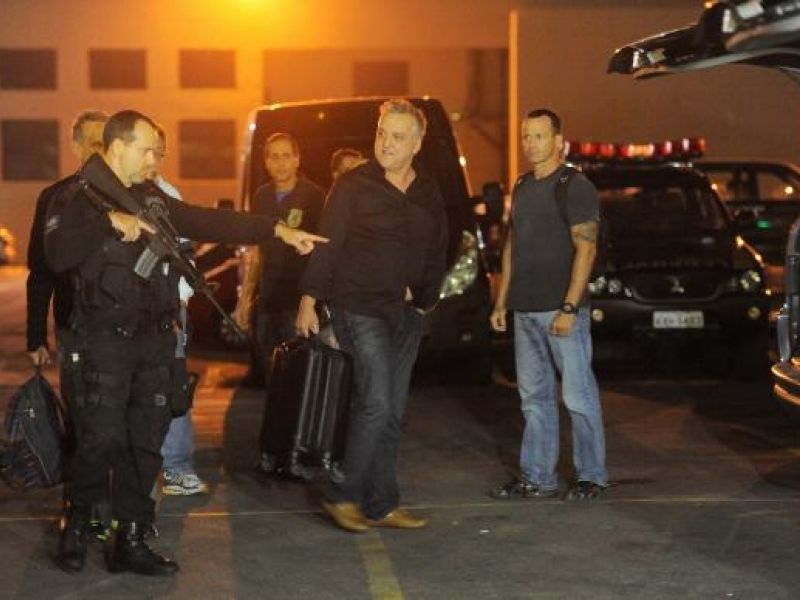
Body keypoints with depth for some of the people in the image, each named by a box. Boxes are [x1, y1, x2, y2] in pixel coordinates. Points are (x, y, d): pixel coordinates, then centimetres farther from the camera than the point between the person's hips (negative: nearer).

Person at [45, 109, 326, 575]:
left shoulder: (153, 201, 16)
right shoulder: (79, 200, -5)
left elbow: (213, 223, 14)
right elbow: (57, 256, -22)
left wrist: (279, 230, 8)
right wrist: (110, 222, -25)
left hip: (154, 342, 7)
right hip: (103, 343, -6)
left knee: (146, 445, 7)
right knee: (102, 441, -9)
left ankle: (131, 541, 15)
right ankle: (78, 524, 15)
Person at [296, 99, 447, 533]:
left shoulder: (428, 195, 10)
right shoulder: (354, 185, -5)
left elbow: (436, 254, 17)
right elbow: (326, 244, -8)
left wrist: (424, 296, 5)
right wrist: (309, 300, -12)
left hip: (406, 314, 6)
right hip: (360, 309, -6)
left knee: (392, 415, 8)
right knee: (375, 404, -15)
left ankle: (381, 506, 15)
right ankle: (343, 495, -2)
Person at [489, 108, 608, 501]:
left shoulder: (575, 187, -7)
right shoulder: (522, 188, 16)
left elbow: (586, 249, -13)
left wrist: (569, 307, -19)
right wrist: (502, 301, 16)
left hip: (561, 310, -7)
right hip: (525, 310, 8)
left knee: (578, 395, -2)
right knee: (535, 398, 10)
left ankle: (592, 476, 7)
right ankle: (537, 478, 15)